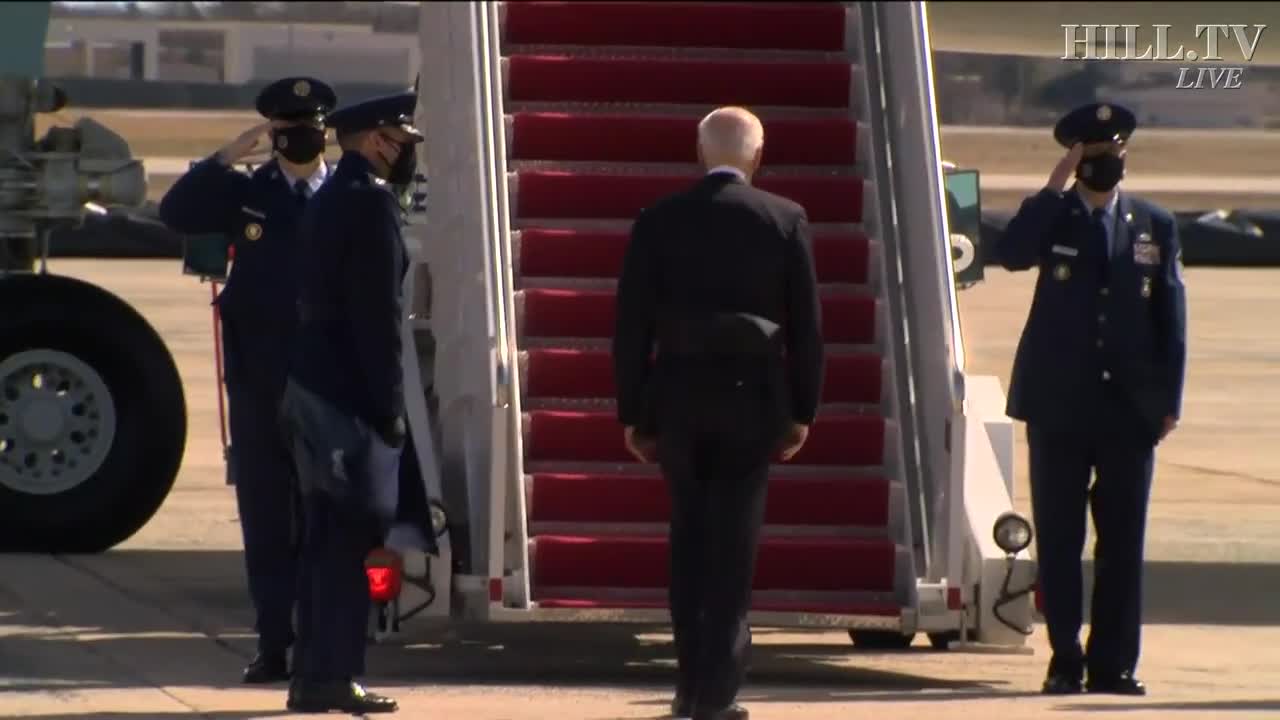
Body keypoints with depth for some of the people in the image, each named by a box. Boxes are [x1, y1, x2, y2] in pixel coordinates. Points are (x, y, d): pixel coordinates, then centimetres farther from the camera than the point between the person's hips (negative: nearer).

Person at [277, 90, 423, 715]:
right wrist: (390, 404, -15)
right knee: (351, 537, -7)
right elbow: (379, 312, -16)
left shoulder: (328, 199, 16)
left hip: (310, 386, 9)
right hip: (350, 394, -9)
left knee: (326, 539, 11)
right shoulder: (370, 200, -12)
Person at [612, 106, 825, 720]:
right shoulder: (785, 221, -3)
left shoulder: (658, 222, -1)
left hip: (678, 399, 1)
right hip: (751, 399, -1)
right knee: (734, 544, 2)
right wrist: (802, 411, 6)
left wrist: (632, 414, 6)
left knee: (689, 542, 14)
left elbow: (631, 323, 0)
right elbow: (806, 324, -2)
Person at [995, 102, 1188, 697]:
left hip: (1130, 408, 1)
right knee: (1058, 541, 1)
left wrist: (1170, 400, 1)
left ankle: (1113, 664, 5)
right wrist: (1055, 187, -16)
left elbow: (1171, 318, 7)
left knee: (1122, 541, 1)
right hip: (1059, 405, -1)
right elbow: (1011, 255, -18)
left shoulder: (1156, 226, 9)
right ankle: (1066, 661, 8)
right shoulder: (1050, 218, 4)